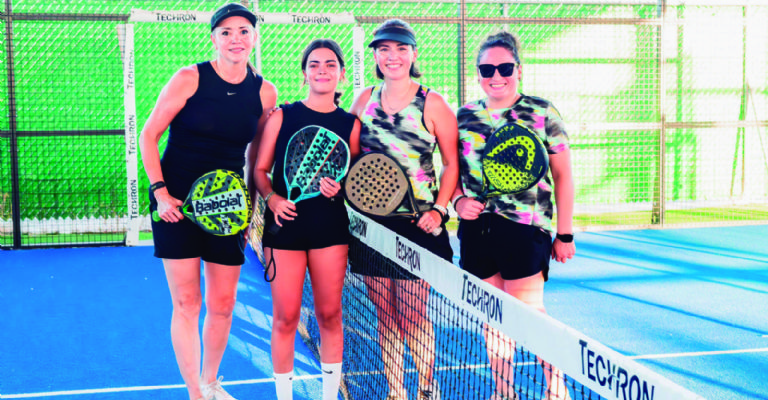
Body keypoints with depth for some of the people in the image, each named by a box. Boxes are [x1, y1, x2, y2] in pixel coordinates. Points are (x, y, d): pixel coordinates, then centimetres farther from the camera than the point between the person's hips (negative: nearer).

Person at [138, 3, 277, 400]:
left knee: (222, 305, 8)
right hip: (177, 202, -3)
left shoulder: (265, 92, 1)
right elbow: (149, 136, -3)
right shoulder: (189, 78, -8)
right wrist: (160, 191, -11)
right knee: (187, 304, -1)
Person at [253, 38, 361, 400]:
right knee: (285, 317, 0)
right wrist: (273, 198, -13)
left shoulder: (350, 123, 7)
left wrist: (338, 189, -10)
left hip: (331, 224, 1)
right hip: (285, 222, -1)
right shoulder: (282, 116, 3)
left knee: (329, 314, 6)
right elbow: (260, 170, 5)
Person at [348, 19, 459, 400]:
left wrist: (439, 210, -11)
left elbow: (452, 163, -1)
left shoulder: (432, 103, -3)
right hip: (371, 220, 4)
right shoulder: (364, 100, 8)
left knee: (412, 315, 0)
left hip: (417, 223, -3)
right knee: (385, 314, 8)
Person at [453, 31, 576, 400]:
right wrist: (458, 200, -4)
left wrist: (564, 234, 0)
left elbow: (562, 175, 3)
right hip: (476, 228, 4)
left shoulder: (542, 113, 0)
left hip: (525, 227, -4)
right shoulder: (464, 116, 9)